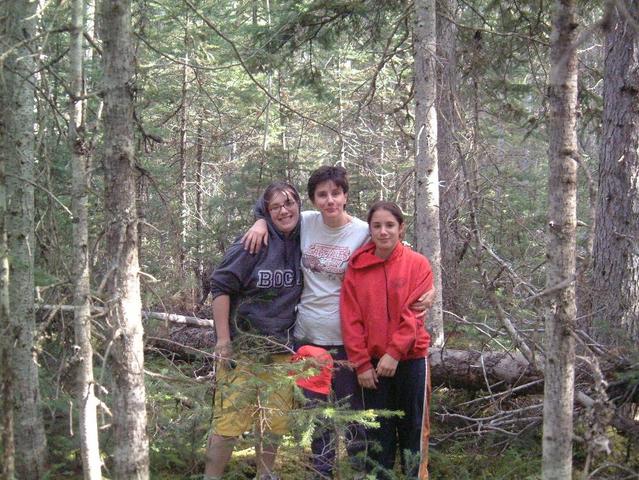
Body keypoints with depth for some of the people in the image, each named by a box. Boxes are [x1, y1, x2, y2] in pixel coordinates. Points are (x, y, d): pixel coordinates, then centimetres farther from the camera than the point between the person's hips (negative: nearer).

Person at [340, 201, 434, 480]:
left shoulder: (417, 264, -4)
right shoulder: (356, 267, 0)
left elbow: (414, 313, -10)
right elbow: (351, 318, -2)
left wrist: (394, 352, -17)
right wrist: (361, 363, -7)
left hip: (410, 359, -1)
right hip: (372, 362, 1)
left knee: (412, 428, 7)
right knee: (378, 432, 8)